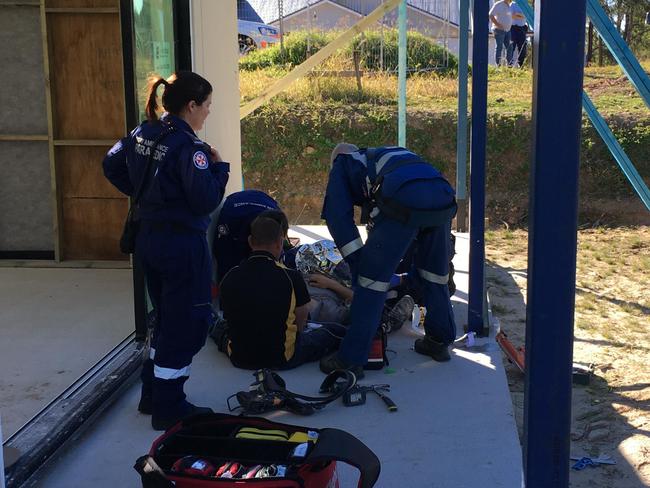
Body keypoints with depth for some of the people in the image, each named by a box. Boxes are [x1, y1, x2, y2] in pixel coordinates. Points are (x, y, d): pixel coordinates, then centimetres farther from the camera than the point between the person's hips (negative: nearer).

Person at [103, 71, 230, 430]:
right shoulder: (188, 147, -21)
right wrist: (218, 167, -8)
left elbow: (111, 165, 18)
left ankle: (152, 396, 33)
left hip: (148, 237, 9)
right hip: (182, 245, -9)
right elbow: (206, 200, -23)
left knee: (165, 319, 22)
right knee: (187, 326, 5)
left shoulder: (143, 133, 5)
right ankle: (168, 408, 15)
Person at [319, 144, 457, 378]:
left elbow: (338, 218, 14)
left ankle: (351, 359, 3)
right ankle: (440, 341, 37)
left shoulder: (341, 165, 29)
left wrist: (358, 264, 15)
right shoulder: (386, 154, 44)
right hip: (444, 195, 6)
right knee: (435, 272, 24)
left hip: (404, 199, -6)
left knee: (372, 277, 2)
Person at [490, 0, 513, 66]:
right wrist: (498, 24, -18)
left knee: (509, 47, 5)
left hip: (507, 30, 8)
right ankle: (498, 64, -2)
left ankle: (510, 64, 9)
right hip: (500, 30, -8)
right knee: (499, 47, -6)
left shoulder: (509, 6, 15)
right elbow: (491, 15, -15)